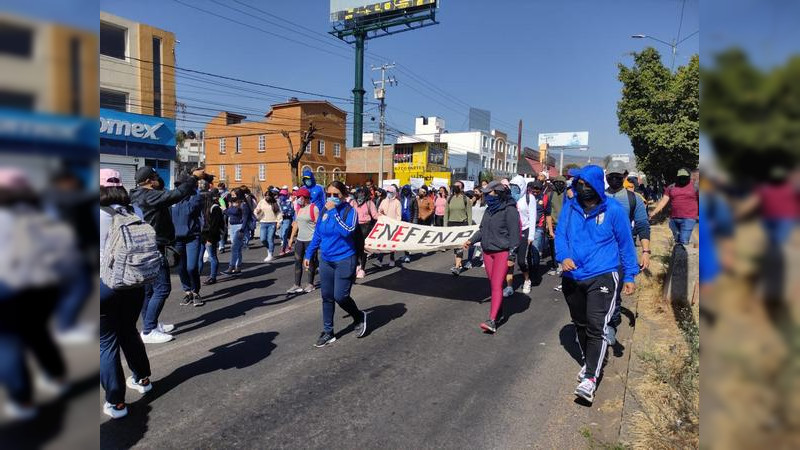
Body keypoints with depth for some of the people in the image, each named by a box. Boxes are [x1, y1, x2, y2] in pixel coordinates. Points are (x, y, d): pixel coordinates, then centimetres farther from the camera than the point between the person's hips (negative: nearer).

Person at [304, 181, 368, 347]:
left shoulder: (350, 211, -10)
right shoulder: (324, 211, 5)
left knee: (340, 297, -6)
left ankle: (359, 317, 24)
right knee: (327, 297, 10)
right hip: (326, 260, 5)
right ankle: (328, 333, 23)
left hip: (344, 260, -5)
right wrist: (308, 255, 14)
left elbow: (347, 231, -28)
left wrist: (334, 211, -26)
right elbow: (317, 235, 14)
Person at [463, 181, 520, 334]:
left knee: (497, 285, -12)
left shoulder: (509, 210, -12)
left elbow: (514, 233, -14)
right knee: (493, 285, 12)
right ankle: (499, 313, 27)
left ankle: (492, 321, -15)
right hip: (487, 252, 7)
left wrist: (512, 255, -16)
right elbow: (482, 229, 20)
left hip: (502, 252, -7)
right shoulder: (489, 209, 12)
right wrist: (471, 240, 9)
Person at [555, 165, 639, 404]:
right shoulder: (570, 208, 1)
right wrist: (563, 256, -18)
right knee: (580, 324, 19)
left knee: (596, 327, -12)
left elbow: (625, 244, 1)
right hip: (573, 277, 5)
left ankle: (590, 377, -2)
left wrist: (629, 276, 4)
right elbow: (560, 235, 2)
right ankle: (588, 362, 40)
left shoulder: (614, 210, -6)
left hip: (602, 277, -4)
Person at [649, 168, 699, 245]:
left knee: (683, 242, -12)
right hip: (673, 219, 4)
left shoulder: (694, 187, 1)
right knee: (677, 241, 14)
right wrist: (654, 212, -4)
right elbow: (663, 201, 6)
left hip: (688, 219, -4)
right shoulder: (671, 187, 9)